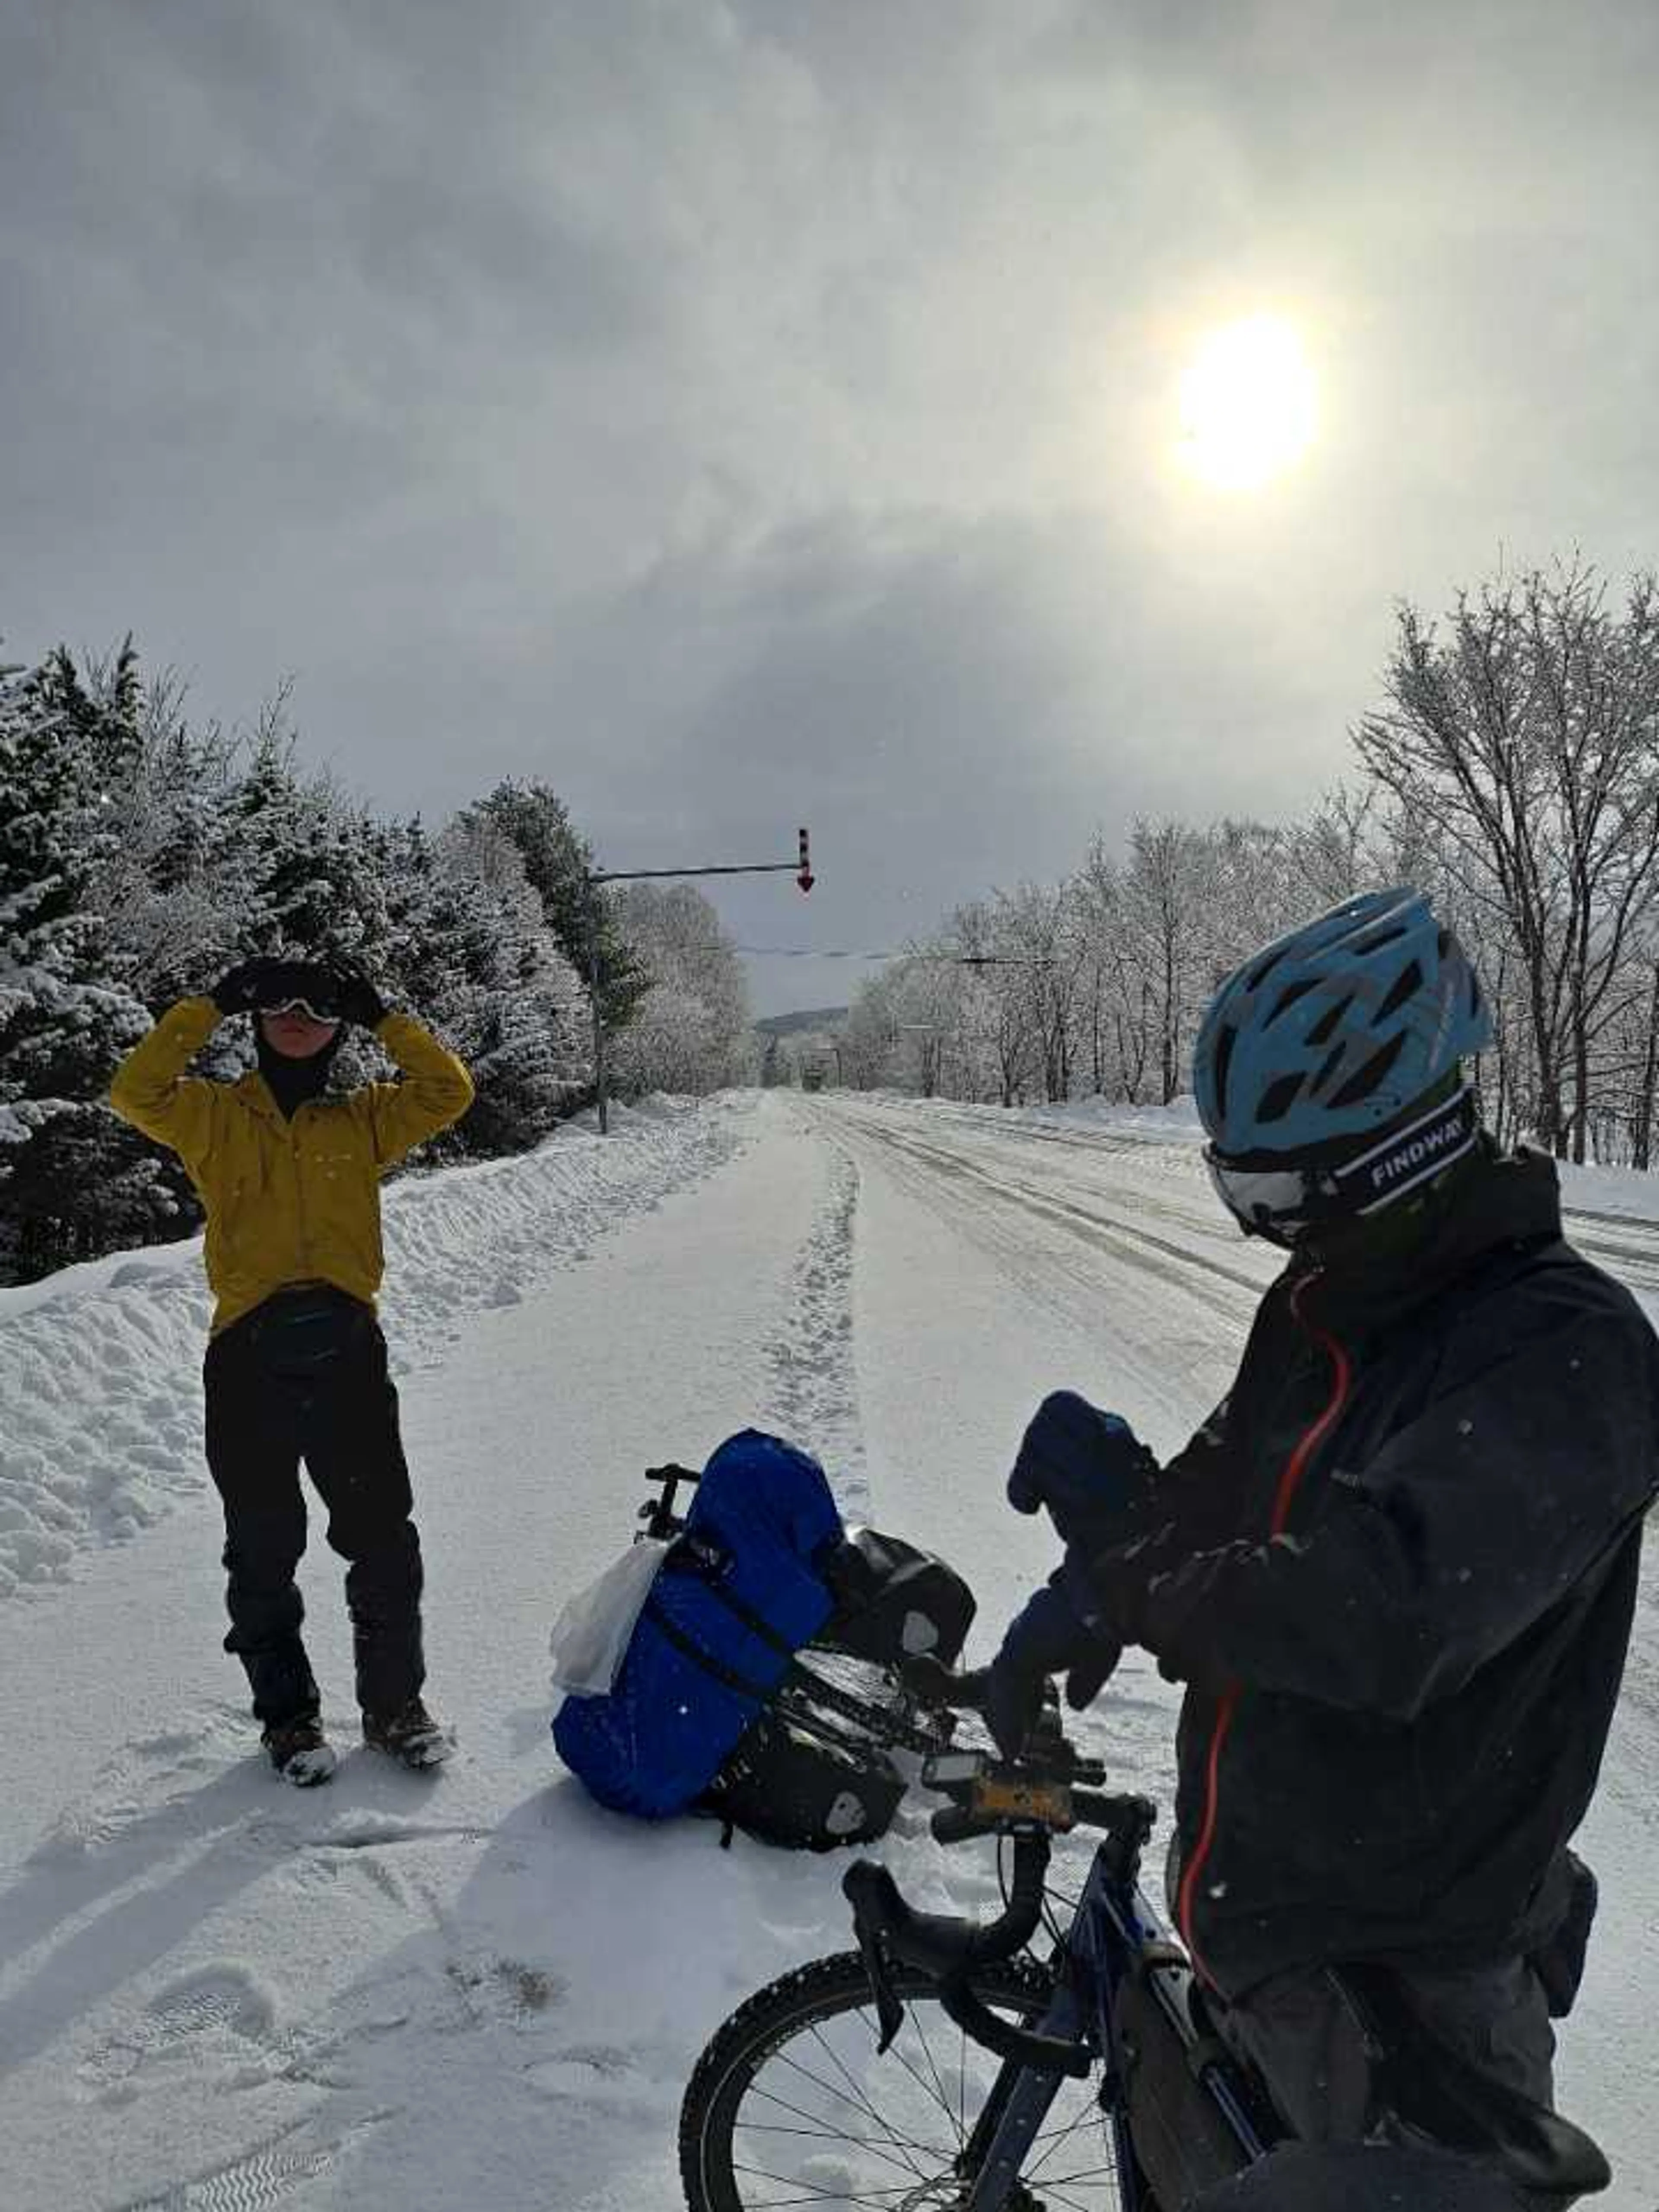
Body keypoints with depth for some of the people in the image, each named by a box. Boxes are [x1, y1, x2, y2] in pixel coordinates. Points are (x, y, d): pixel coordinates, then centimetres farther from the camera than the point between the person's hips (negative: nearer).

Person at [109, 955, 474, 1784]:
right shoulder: (214, 1115, 12)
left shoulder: (363, 1118, 16)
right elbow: (135, 1091, -4)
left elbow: (448, 1092, 6)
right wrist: (211, 1004, -2)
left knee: (383, 1540, 4)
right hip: (251, 1351, -1)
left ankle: (394, 1701, 21)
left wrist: (382, 1017, 6)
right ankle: (286, 1713, 24)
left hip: (347, 1348, 1)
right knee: (264, 1548, 8)